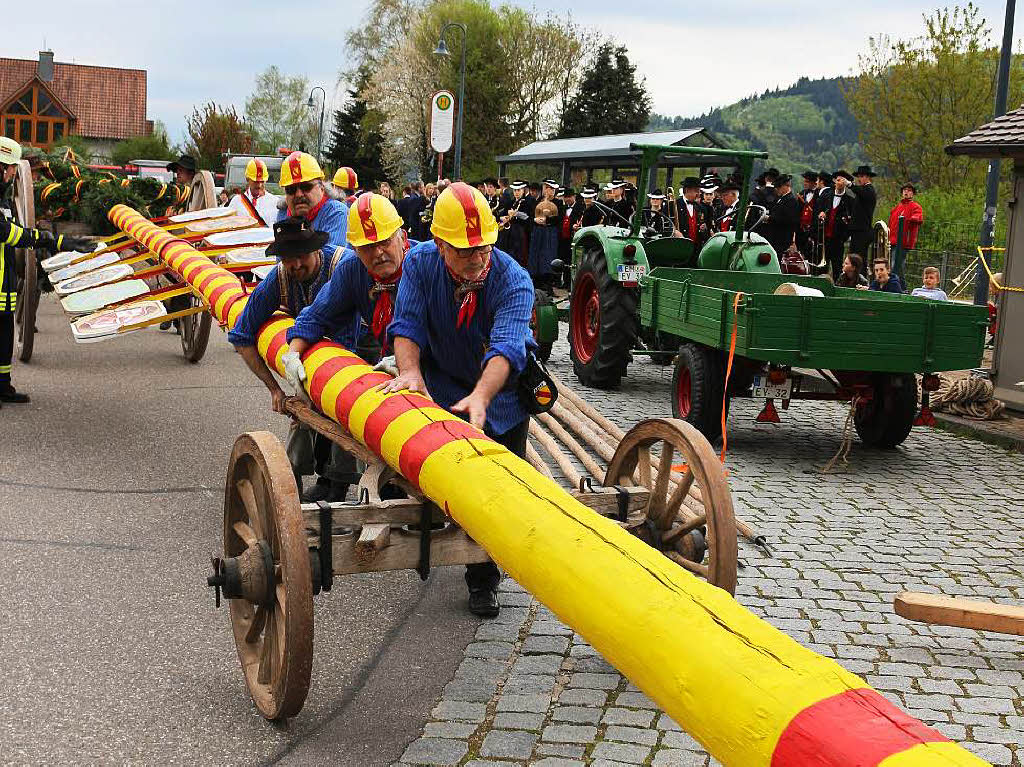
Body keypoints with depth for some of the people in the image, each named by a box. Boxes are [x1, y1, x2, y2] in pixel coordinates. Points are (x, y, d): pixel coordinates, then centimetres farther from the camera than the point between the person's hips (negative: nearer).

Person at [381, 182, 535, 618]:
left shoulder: (513, 280, -26)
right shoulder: (420, 264, -14)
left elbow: (505, 348, -40)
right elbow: (407, 325, -18)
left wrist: (480, 397, -57)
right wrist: (409, 371, -40)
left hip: (502, 390, -1)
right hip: (443, 388, 1)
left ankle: (484, 577, 28)